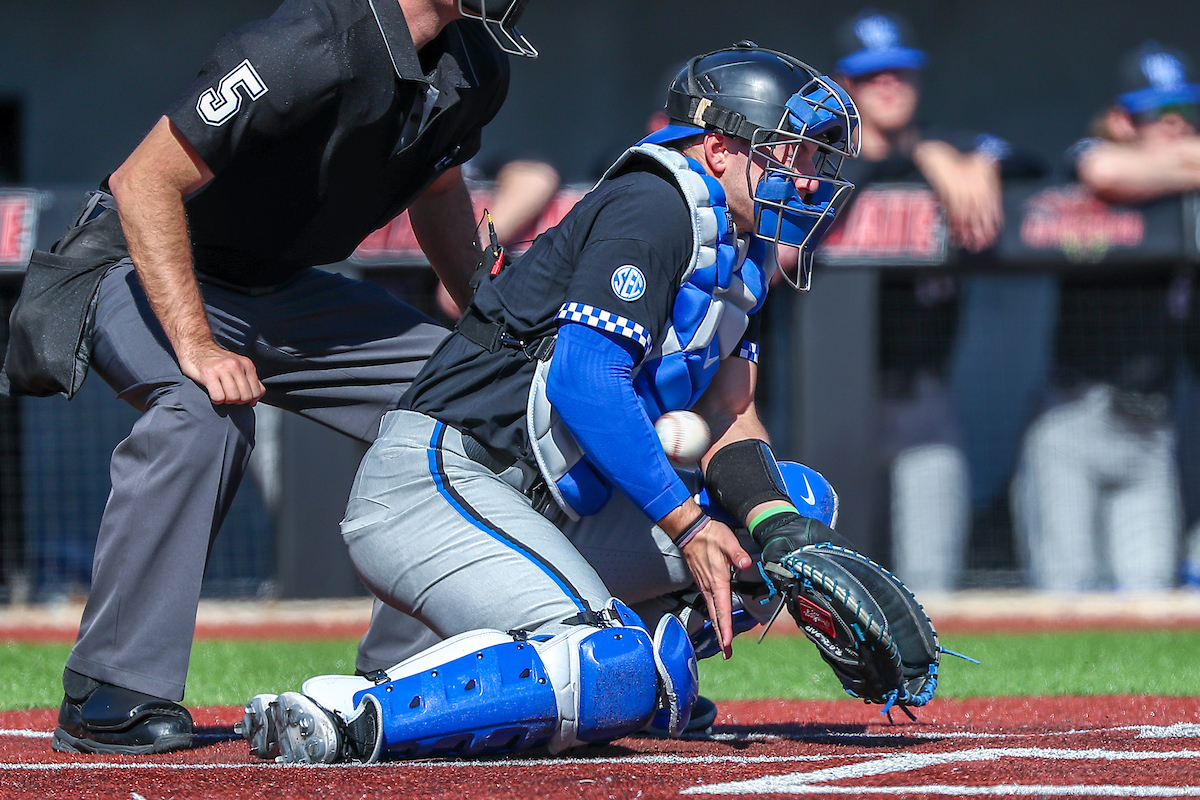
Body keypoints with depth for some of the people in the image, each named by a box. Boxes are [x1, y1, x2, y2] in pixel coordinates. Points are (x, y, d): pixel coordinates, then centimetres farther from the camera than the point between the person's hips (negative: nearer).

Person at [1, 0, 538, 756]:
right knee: (206, 410, -36)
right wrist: (195, 348, -39)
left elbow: (437, 186, 16)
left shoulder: (476, 68, -6)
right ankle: (111, 695, -30)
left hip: (279, 289, 8)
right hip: (145, 270, -8)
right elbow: (143, 183, -31)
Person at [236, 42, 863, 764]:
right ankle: (348, 715, -32)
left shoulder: (740, 257, 19)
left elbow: (732, 424, 13)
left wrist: (782, 532, -7)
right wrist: (686, 526, -19)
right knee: (615, 671, -32)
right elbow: (584, 381, -20)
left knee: (798, 500, 9)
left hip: (543, 514, 10)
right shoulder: (654, 205, -11)